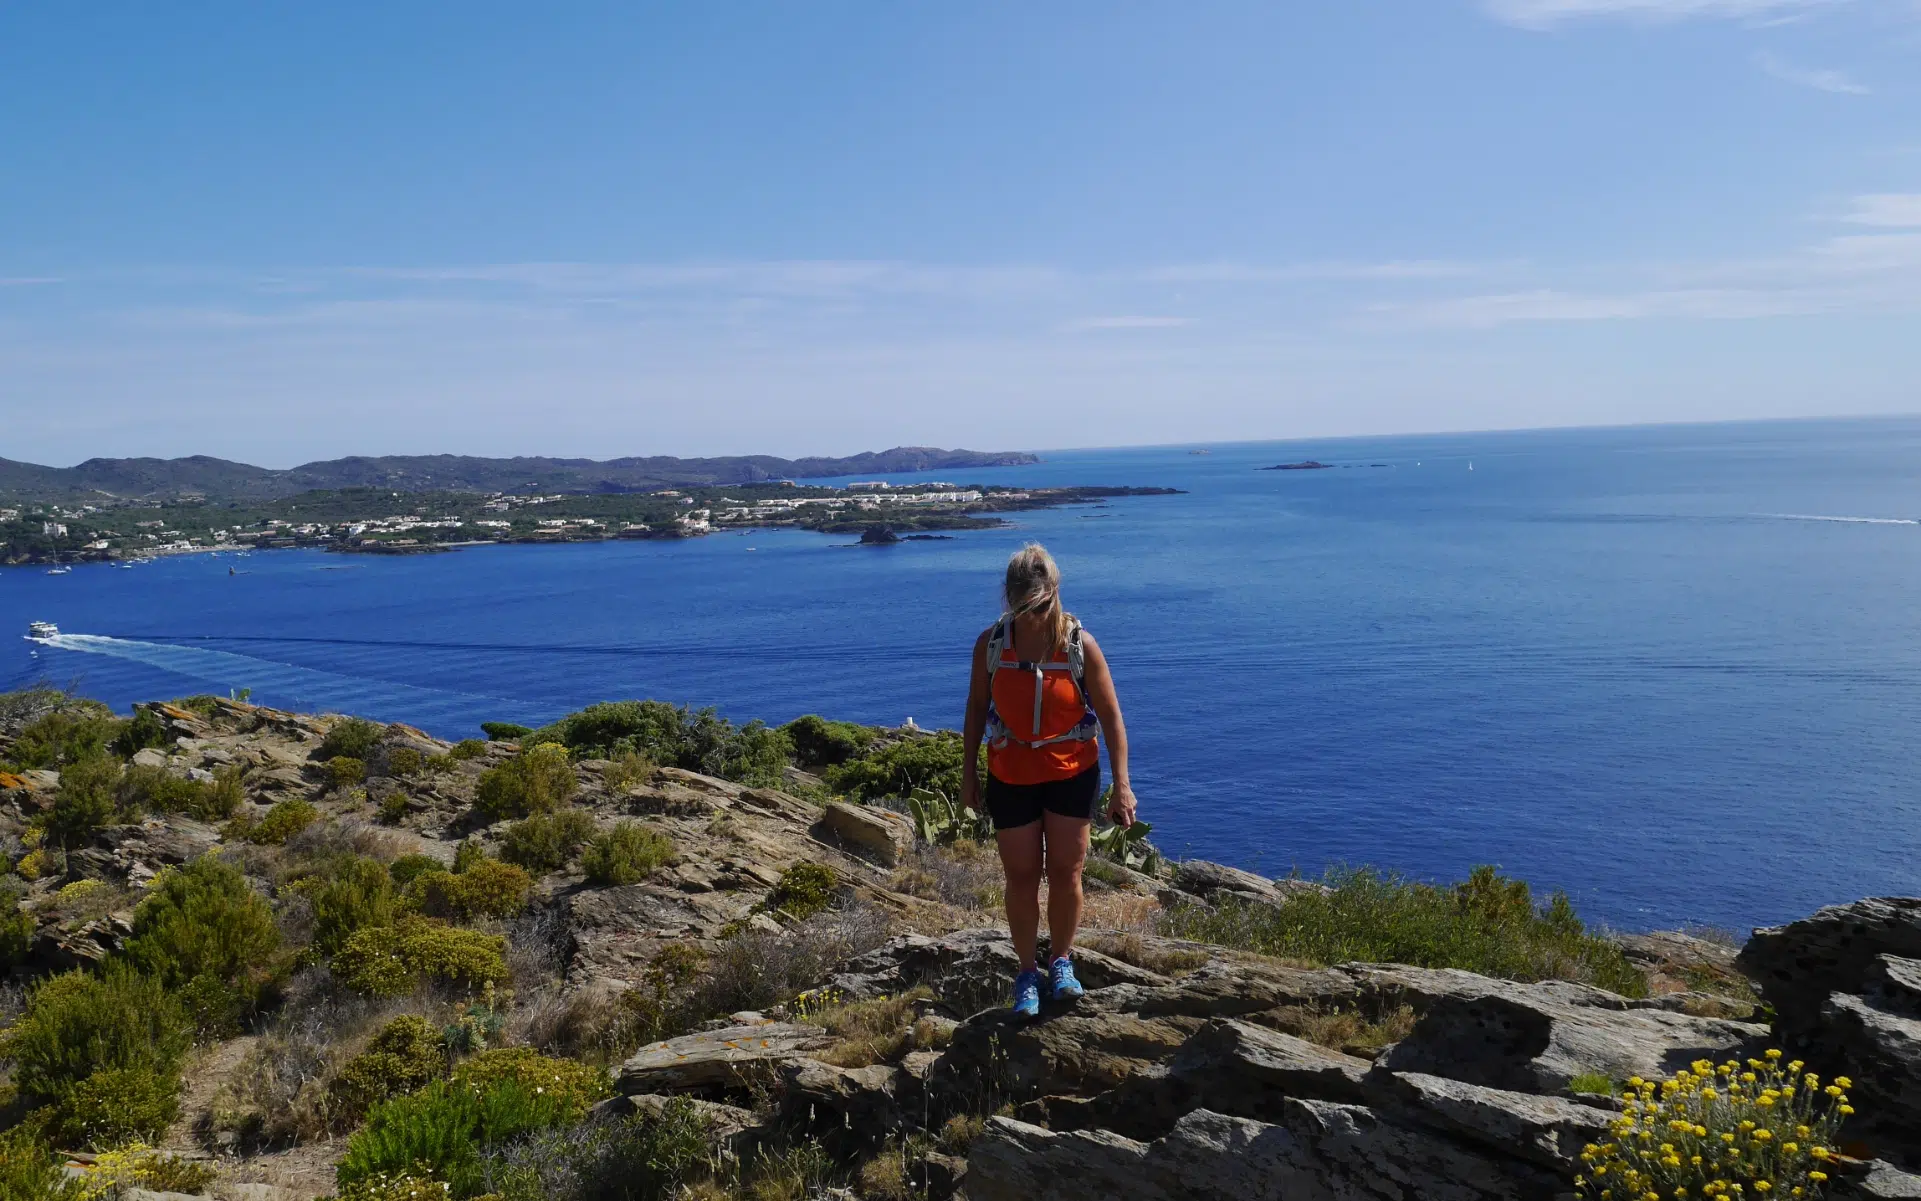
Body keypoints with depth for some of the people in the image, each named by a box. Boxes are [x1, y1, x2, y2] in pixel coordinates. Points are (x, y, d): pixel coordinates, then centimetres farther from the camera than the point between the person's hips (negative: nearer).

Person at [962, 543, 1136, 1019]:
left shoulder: (1081, 645, -14)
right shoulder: (990, 643, -9)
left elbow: (1110, 715, -10)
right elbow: (977, 706, 3)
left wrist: (1121, 784, -12)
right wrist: (969, 771, 7)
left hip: (1073, 774, -1)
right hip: (1011, 778, 1)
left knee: (1065, 872, 6)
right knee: (1022, 877, 7)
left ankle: (1061, 960, 28)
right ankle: (1027, 971, 23)